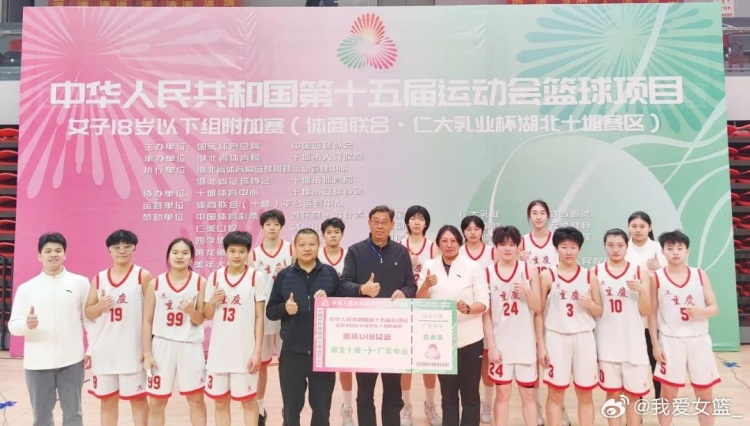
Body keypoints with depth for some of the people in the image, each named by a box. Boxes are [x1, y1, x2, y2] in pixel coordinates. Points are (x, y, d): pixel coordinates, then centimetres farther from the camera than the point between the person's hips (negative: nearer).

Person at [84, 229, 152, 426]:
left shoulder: (143, 276, -4)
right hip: (104, 350, 4)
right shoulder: (99, 278, 8)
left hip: (133, 349, -4)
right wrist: (100, 305, -11)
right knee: (107, 399, 14)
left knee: (137, 398, 6)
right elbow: (88, 313, 12)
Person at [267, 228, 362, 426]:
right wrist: (285, 308, -17)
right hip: (292, 352, 0)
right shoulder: (284, 276, 0)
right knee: (291, 408, 12)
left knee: (322, 407, 13)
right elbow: (270, 311, 3)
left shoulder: (330, 273, 0)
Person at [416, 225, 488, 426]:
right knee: (448, 394, 14)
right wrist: (426, 285, -17)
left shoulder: (473, 267, -4)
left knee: (470, 394, 5)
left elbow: (484, 301, -6)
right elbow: (419, 301, 3)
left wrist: (468, 308, -26)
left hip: (469, 339, -2)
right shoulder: (429, 266, 3)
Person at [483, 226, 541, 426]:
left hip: (525, 344, 0)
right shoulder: (487, 273, -2)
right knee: (502, 394, 9)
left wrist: (526, 291, -19)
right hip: (500, 344, 0)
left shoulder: (530, 270, -1)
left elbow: (538, 308, 0)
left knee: (528, 395, 10)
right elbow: (486, 313, -2)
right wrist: (491, 346, -6)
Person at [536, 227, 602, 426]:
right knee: (555, 394, 6)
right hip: (556, 338, -2)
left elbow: (599, 312, 10)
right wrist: (540, 345, -5)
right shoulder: (547, 276, -2)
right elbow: (538, 312, -1)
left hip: (584, 338, 2)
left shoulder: (590, 276, 5)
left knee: (585, 394, 10)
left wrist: (590, 304, -13)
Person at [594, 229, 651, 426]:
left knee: (633, 394, 8)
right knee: (613, 393, 10)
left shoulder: (639, 271, 0)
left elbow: (645, 311, -1)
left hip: (633, 342, 0)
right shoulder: (596, 272, 1)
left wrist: (642, 290, -17)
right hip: (607, 342, 0)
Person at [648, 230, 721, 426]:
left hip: (698, 340, 2)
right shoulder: (656, 277, -5)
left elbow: (715, 308, 3)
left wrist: (701, 311, -20)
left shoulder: (700, 275, 2)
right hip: (670, 341, -2)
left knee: (705, 396, 11)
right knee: (668, 395, 7)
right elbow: (652, 313, -2)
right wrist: (655, 344, -5)